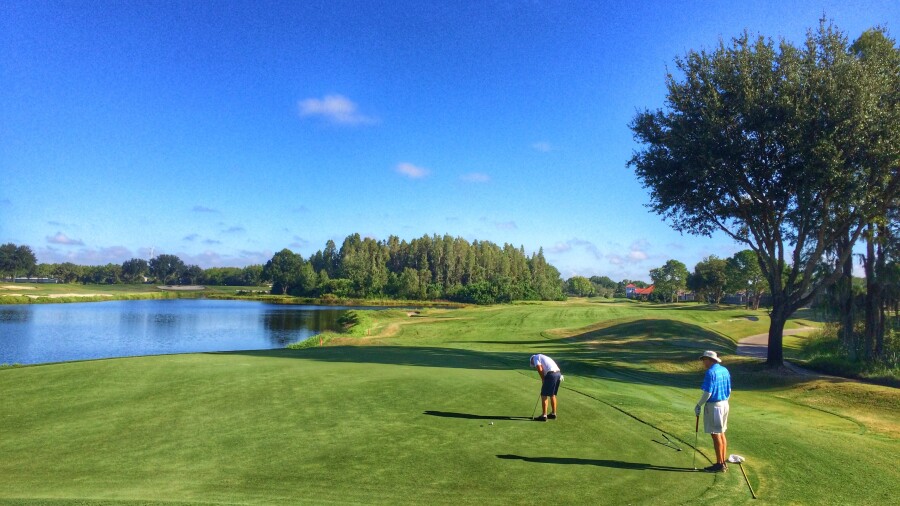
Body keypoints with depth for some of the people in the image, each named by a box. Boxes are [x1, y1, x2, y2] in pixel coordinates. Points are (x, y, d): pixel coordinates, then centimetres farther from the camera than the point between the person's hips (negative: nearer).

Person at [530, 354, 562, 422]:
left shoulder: (535, 357, 9)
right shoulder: (544, 357, 33)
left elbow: (539, 369, -8)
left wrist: (543, 380, 4)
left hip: (551, 374, -8)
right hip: (558, 373, 8)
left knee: (544, 395, 1)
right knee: (552, 395, 21)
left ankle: (544, 416, 3)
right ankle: (553, 414, 29)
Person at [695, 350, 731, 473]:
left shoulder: (710, 372, -19)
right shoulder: (725, 370, 8)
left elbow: (707, 393, -20)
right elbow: (729, 390, 15)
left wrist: (698, 405, -9)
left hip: (713, 406, -9)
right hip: (724, 404, 9)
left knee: (716, 435, -1)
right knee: (721, 434, 15)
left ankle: (719, 465, 5)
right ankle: (723, 462, 20)